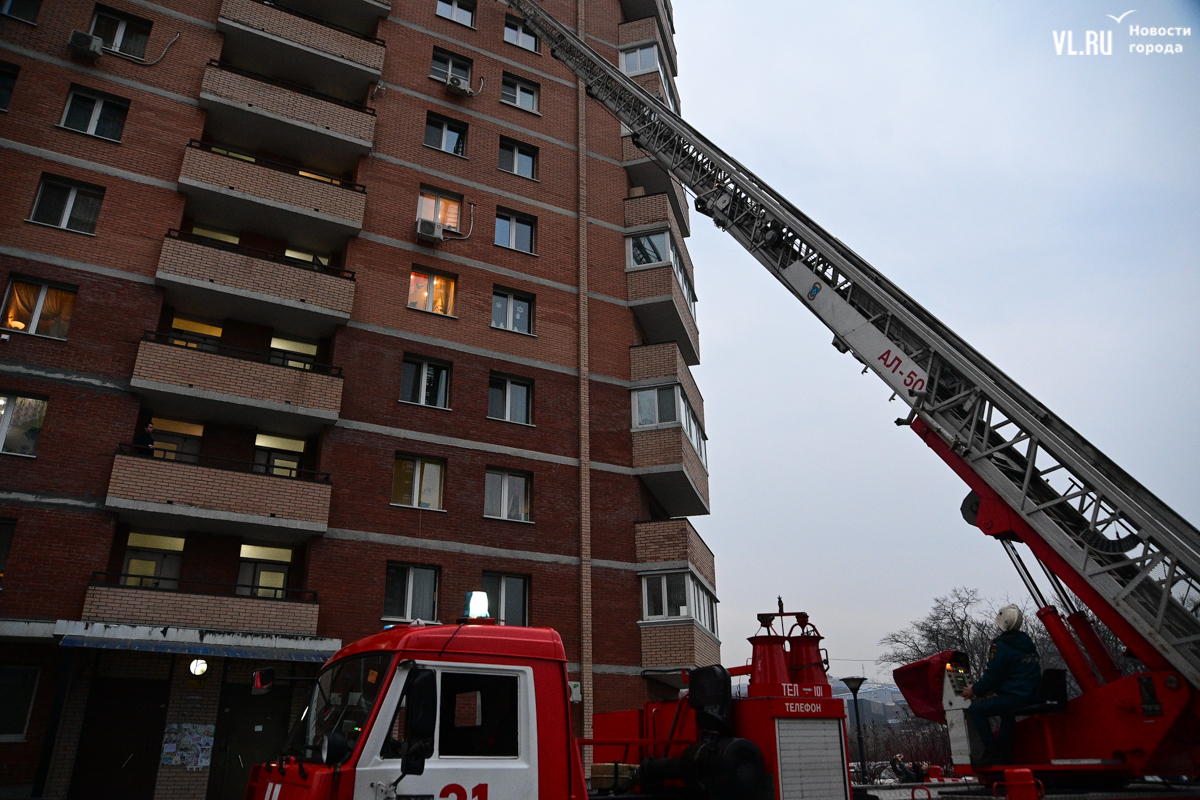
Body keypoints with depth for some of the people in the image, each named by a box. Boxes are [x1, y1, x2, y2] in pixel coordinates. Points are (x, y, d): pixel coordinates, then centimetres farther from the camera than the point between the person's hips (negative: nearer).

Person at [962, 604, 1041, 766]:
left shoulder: (1001, 646, -12)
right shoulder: (1027, 644, 16)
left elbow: (992, 677, -12)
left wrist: (974, 690, 5)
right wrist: (992, 690, 25)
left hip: (1016, 697, -10)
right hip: (1033, 696, 10)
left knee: (976, 709, -4)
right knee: (1006, 711, 35)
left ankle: (992, 752, -9)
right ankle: (1005, 754, 33)